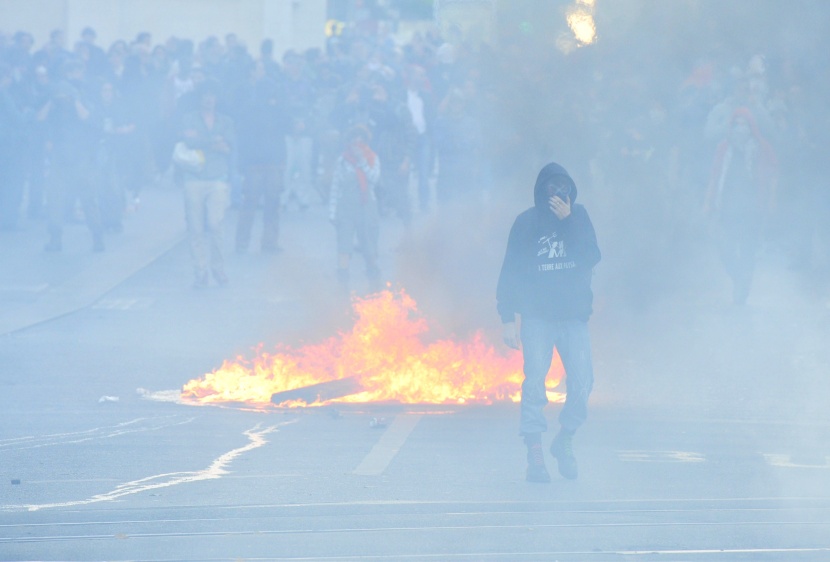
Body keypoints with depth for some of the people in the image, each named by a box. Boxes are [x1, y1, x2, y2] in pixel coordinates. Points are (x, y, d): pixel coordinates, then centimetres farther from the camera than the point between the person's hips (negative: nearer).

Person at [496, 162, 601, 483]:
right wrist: (507, 318, -3)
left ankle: (565, 441, 17)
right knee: (534, 383, -10)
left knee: (582, 382, -5)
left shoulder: (579, 217, 7)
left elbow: (592, 258, -6)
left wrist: (569, 221, -14)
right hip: (537, 316, -2)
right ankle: (534, 455, -6)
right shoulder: (526, 223, 3)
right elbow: (510, 271, 3)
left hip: (574, 316, 2)